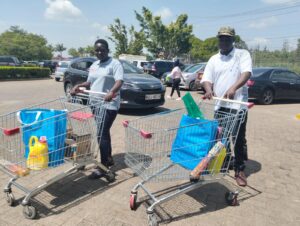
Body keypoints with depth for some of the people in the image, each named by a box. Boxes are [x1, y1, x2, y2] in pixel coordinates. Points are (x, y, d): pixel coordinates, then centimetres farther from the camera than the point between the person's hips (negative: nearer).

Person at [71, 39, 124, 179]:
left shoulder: (115, 63, -6)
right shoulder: (93, 66, 17)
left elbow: (119, 81, -20)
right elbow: (90, 83, 24)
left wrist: (112, 92, -39)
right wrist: (79, 86, 6)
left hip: (109, 105, -8)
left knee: (102, 134, -10)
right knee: (104, 132, 15)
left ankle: (103, 166, -1)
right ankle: (109, 158, 30)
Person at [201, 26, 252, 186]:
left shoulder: (242, 54, 1)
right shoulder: (213, 59, 12)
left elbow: (246, 73, -16)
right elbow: (206, 79, 4)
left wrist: (234, 88, -35)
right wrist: (209, 89, -20)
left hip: (238, 105, -3)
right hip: (219, 106, 4)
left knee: (239, 139, 3)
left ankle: (240, 170, 16)